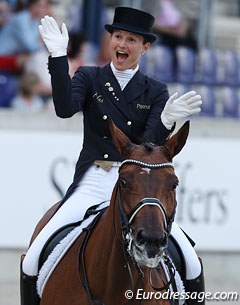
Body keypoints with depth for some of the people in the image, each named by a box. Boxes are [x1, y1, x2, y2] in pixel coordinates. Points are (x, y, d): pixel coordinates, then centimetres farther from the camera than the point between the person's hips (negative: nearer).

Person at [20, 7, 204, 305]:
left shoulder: (156, 92, 8)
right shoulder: (88, 78, 7)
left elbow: (151, 147, -3)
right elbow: (65, 109, -14)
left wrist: (166, 121, -24)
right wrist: (58, 56, -20)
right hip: (91, 184, 0)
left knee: (192, 267, -11)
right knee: (32, 261, -13)